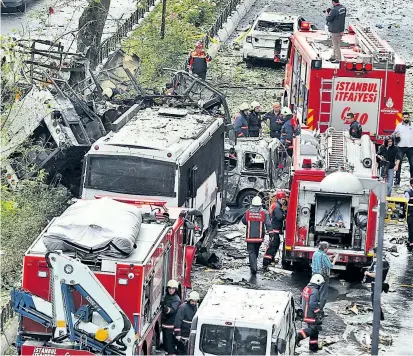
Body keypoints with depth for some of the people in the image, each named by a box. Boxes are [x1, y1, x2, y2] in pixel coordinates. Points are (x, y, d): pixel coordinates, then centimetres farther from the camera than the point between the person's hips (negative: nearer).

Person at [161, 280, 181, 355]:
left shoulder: (176, 299, -14)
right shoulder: (166, 296, 10)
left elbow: (173, 309, -31)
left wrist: (168, 309, -49)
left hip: (171, 324, -8)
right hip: (164, 323, 8)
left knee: (170, 343, -10)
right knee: (165, 341, 18)